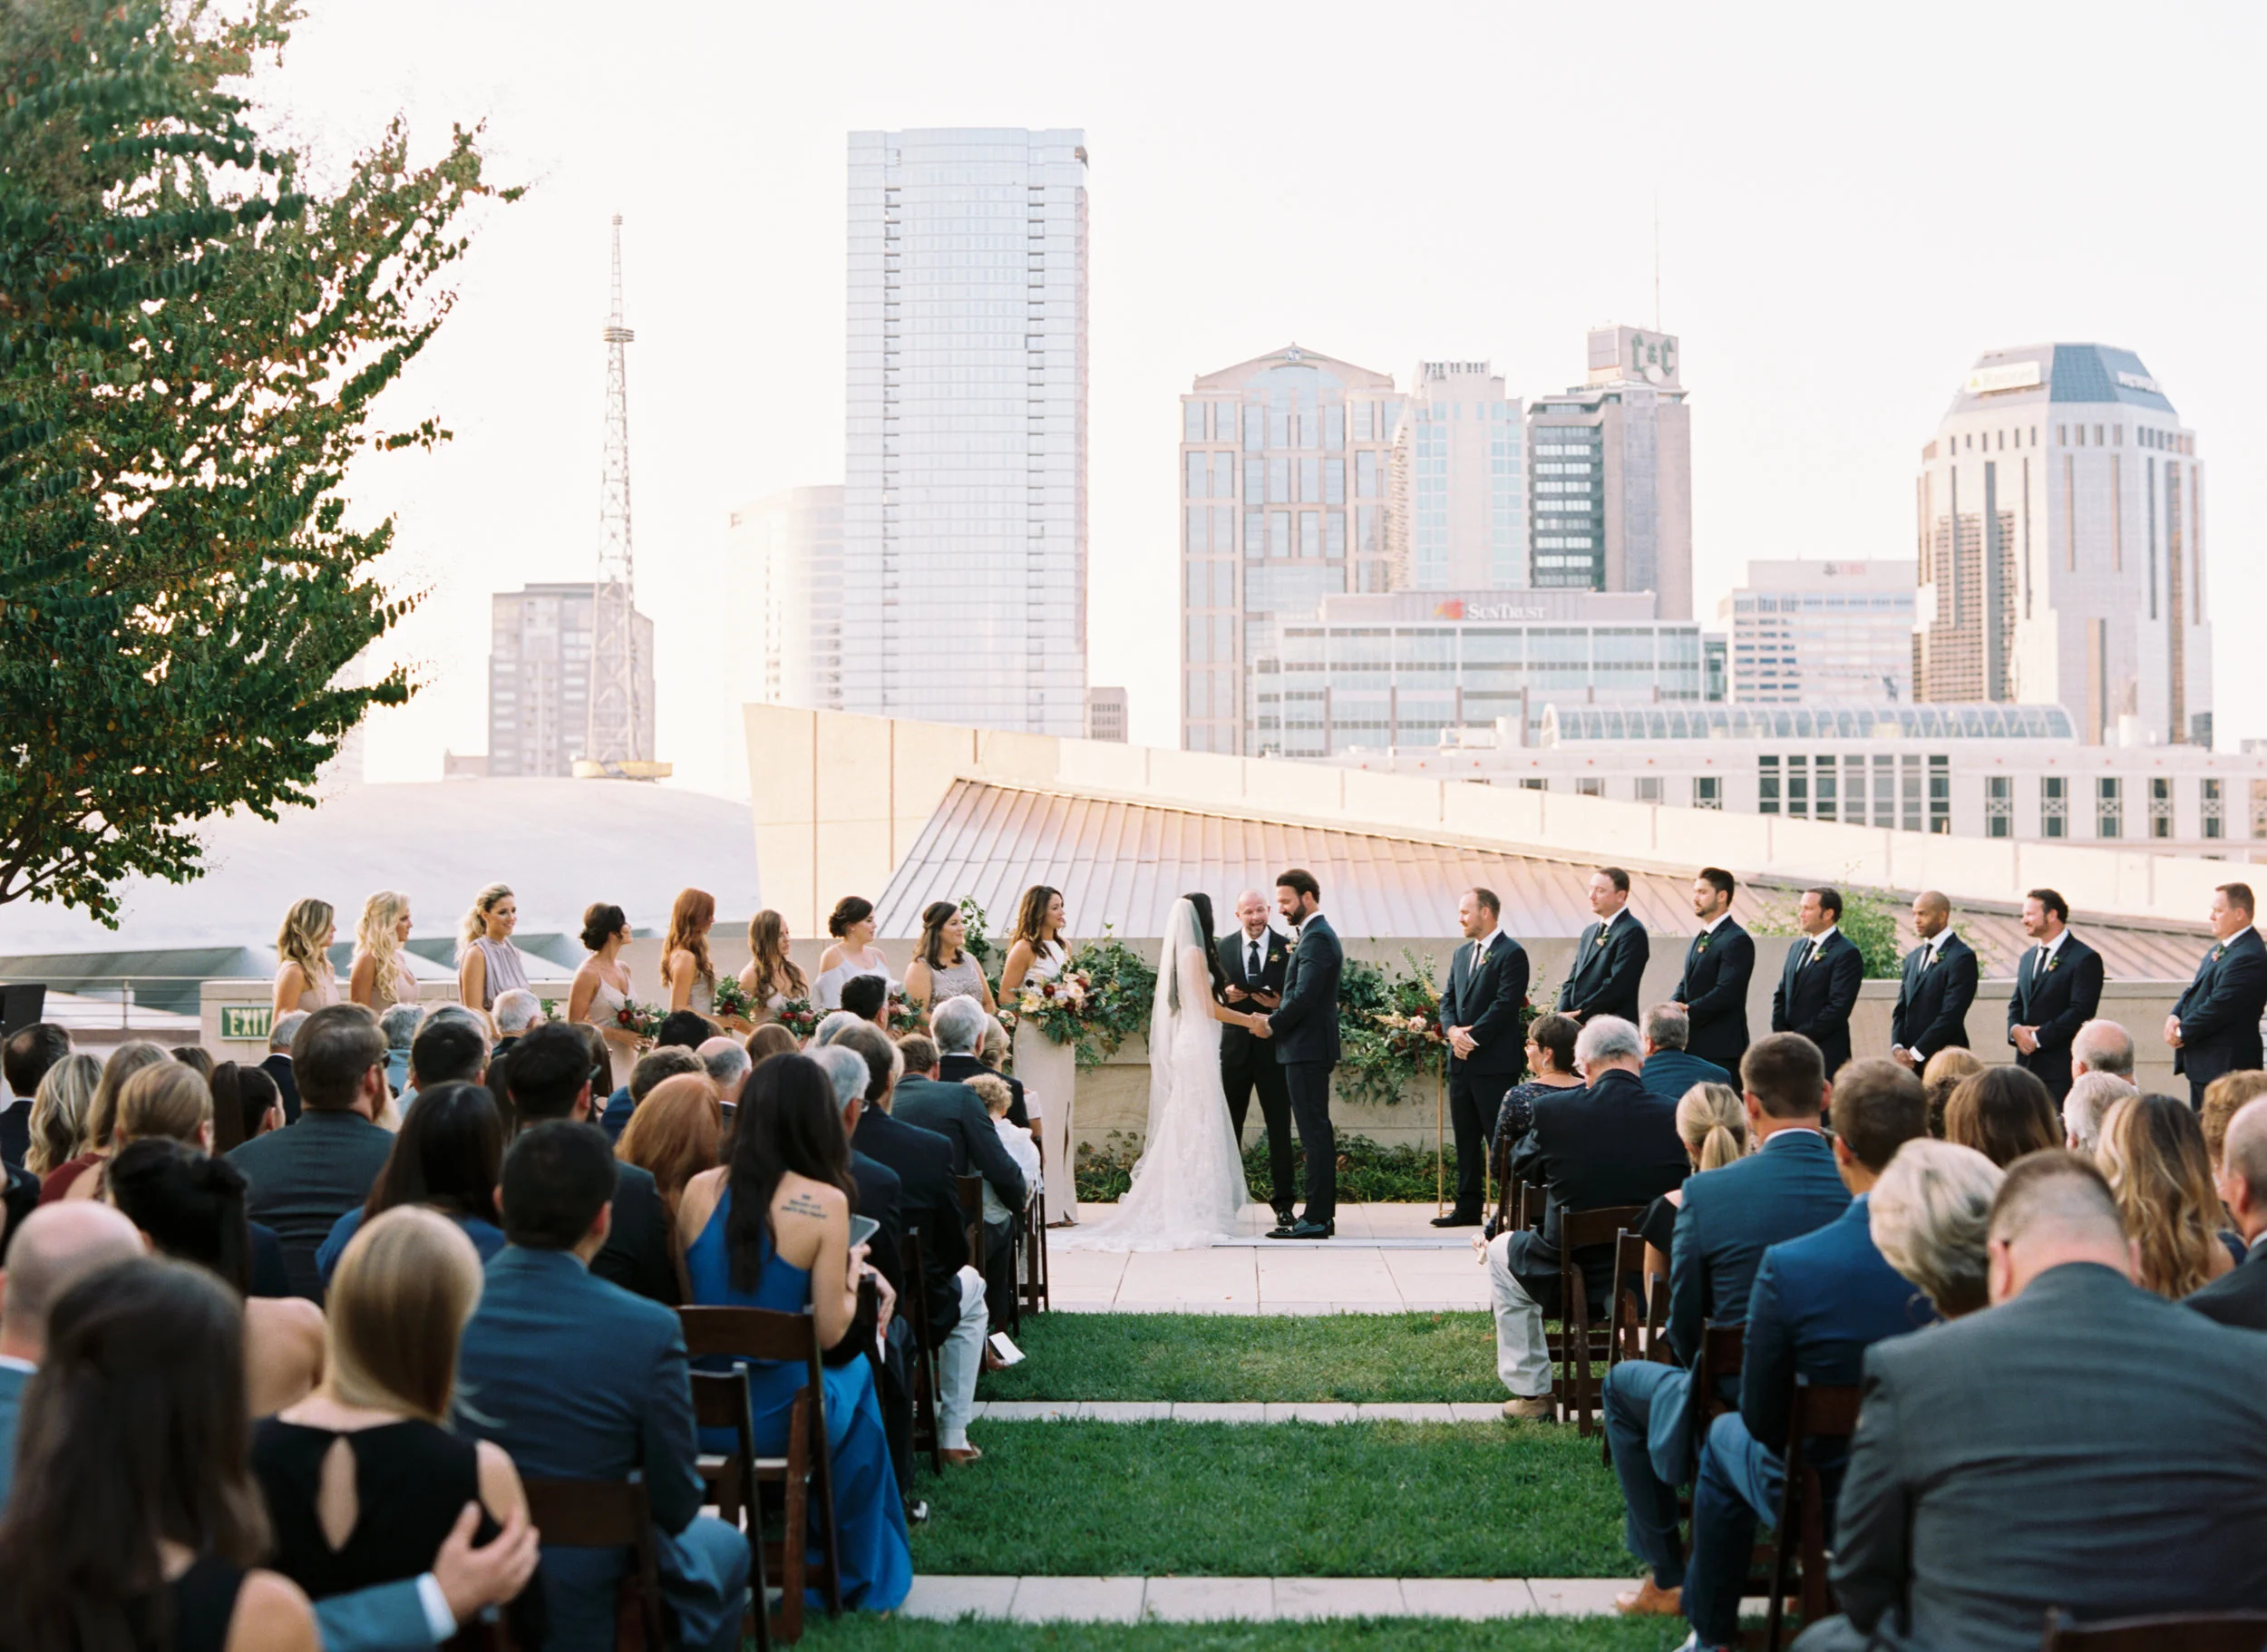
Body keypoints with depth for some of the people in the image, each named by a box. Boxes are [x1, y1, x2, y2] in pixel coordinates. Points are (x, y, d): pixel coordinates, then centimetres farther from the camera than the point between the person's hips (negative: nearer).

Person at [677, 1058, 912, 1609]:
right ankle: (859, 1573, 44)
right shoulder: (824, 1202, -15)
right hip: (772, 1419, -4)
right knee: (858, 1371, 31)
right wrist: (852, 1272, 5)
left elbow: (690, 1296, 7)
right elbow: (829, 1331, -14)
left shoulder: (699, 1190, -4)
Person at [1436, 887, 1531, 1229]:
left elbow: (1505, 1004, -16)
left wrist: (1473, 1037, -16)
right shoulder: (1462, 954, 17)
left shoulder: (1511, 954, -9)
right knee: (1466, 1136, 11)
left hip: (1495, 1062, -8)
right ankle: (1468, 1206, 16)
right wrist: (1452, 1030, -5)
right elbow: (1448, 999, 15)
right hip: (1462, 1060, 8)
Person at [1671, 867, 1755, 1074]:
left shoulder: (1737, 941, -13)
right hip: (1694, 1045, 9)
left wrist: (1688, 1013, -18)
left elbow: (1726, 993, -21)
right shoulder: (1701, 938, 19)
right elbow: (1686, 983, 18)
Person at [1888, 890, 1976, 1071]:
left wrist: (1916, 1053, -14)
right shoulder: (1913, 957, 19)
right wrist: (1897, 1047, -1)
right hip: (1911, 1063, 6)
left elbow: (1951, 1015, -14)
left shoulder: (1962, 957, -7)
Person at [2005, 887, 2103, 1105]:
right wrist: (2015, 1029, -3)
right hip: (2026, 1063, 7)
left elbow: (2080, 1011, -14)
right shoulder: (2028, 958, 19)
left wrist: (2038, 1037, -15)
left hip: (2061, 1065, -7)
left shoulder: (2085, 958, -7)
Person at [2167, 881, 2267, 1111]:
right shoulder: (2220, 948, 12)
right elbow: (2196, 988, 18)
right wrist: (2175, 1016, -1)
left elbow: (2219, 1006, -24)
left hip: (2225, 1066, -10)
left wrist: (2182, 1032, -13)